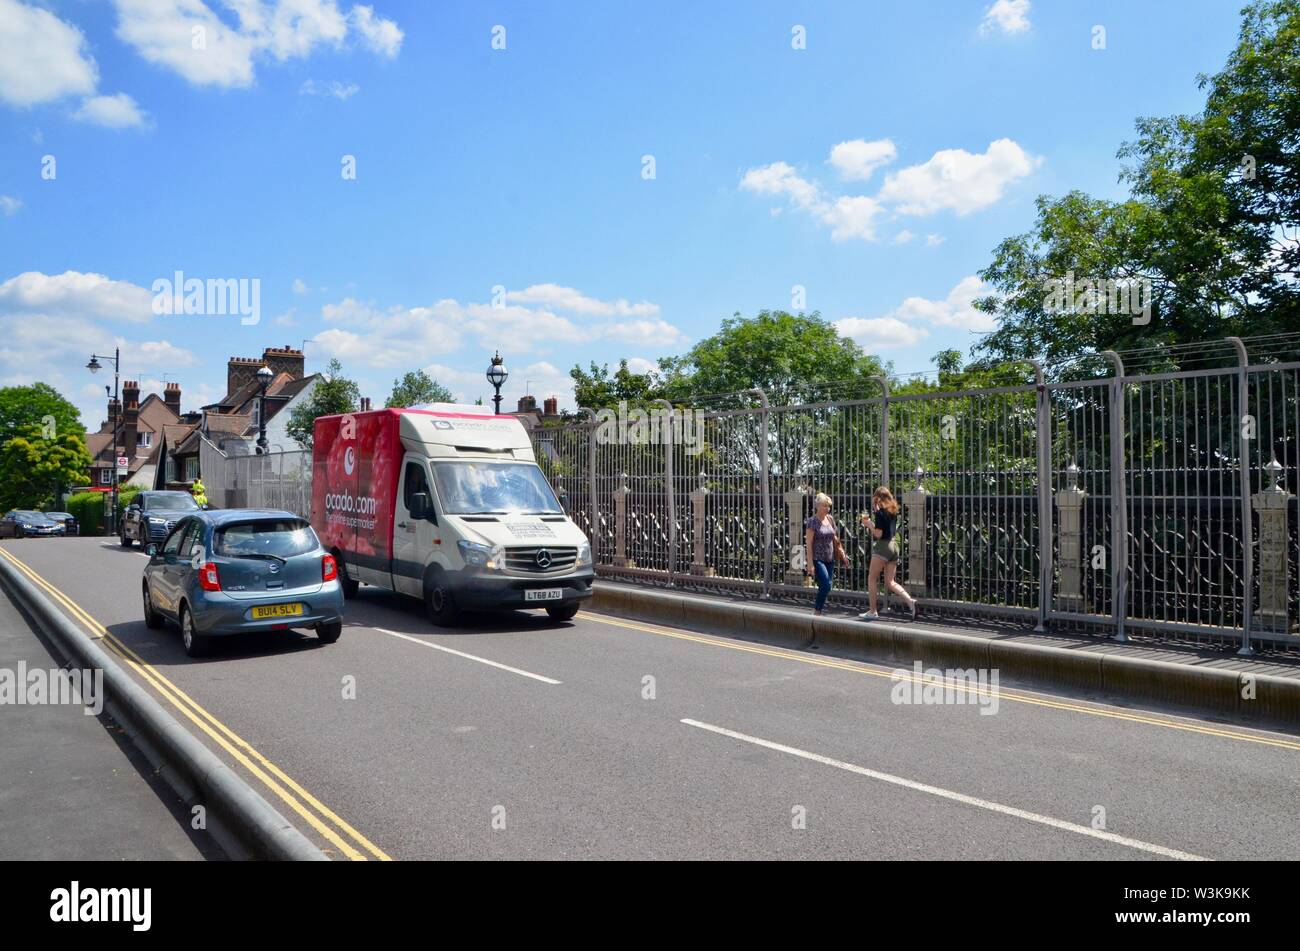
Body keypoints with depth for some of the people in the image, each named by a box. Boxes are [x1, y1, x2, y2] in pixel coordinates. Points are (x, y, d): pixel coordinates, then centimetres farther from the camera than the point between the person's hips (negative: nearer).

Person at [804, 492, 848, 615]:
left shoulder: (830, 519, 9)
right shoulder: (812, 521, -9)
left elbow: (835, 539, 19)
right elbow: (808, 544, -12)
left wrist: (842, 554, 14)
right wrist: (810, 563, -17)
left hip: (829, 559, 6)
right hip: (817, 559, -6)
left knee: (825, 588, 6)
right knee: (826, 586, -16)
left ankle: (816, 612, 18)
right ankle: (817, 612, -2)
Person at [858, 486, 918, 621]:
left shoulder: (880, 512, -11)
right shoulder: (893, 511, 12)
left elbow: (878, 534, -15)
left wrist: (869, 524, -2)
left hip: (882, 546, -8)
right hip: (894, 545, 8)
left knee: (872, 579, 3)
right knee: (890, 582, 10)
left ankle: (873, 612, 3)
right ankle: (910, 600, -10)